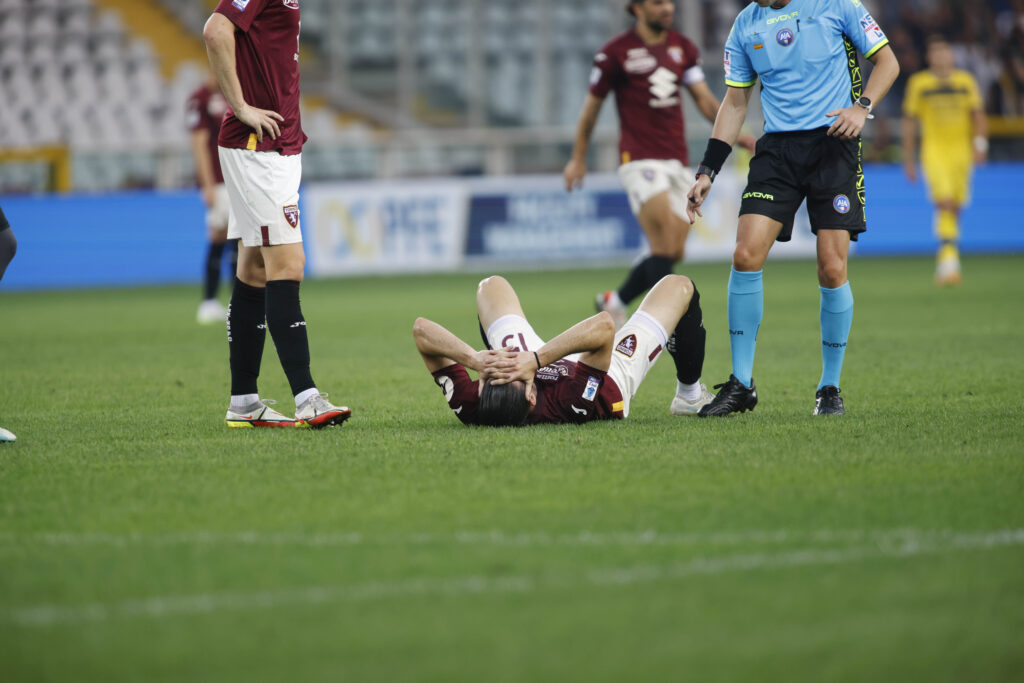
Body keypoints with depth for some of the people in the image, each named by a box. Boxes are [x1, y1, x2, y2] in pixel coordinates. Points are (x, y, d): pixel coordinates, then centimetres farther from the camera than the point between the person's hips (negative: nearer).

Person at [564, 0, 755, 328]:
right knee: (664, 248, -18)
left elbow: (705, 99, 8)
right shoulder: (615, 53, -3)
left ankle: (615, 301, 24)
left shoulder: (684, 49, 12)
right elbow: (592, 105, 7)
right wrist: (578, 159, 12)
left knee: (674, 252, 4)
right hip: (641, 161, -6)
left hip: (678, 162, 6)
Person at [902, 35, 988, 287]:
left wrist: (980, 142, -8)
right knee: (944, 202, -21)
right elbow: (909, 122, 8)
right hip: (934, 150, -3)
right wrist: (908, 159, 7)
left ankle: (946, 266, 22)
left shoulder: (966, 81, 8)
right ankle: (949, 257, -25)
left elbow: (979, 115, 9)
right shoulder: (918, 83, 4)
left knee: (955, 209, 7)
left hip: (961, 151, 3)